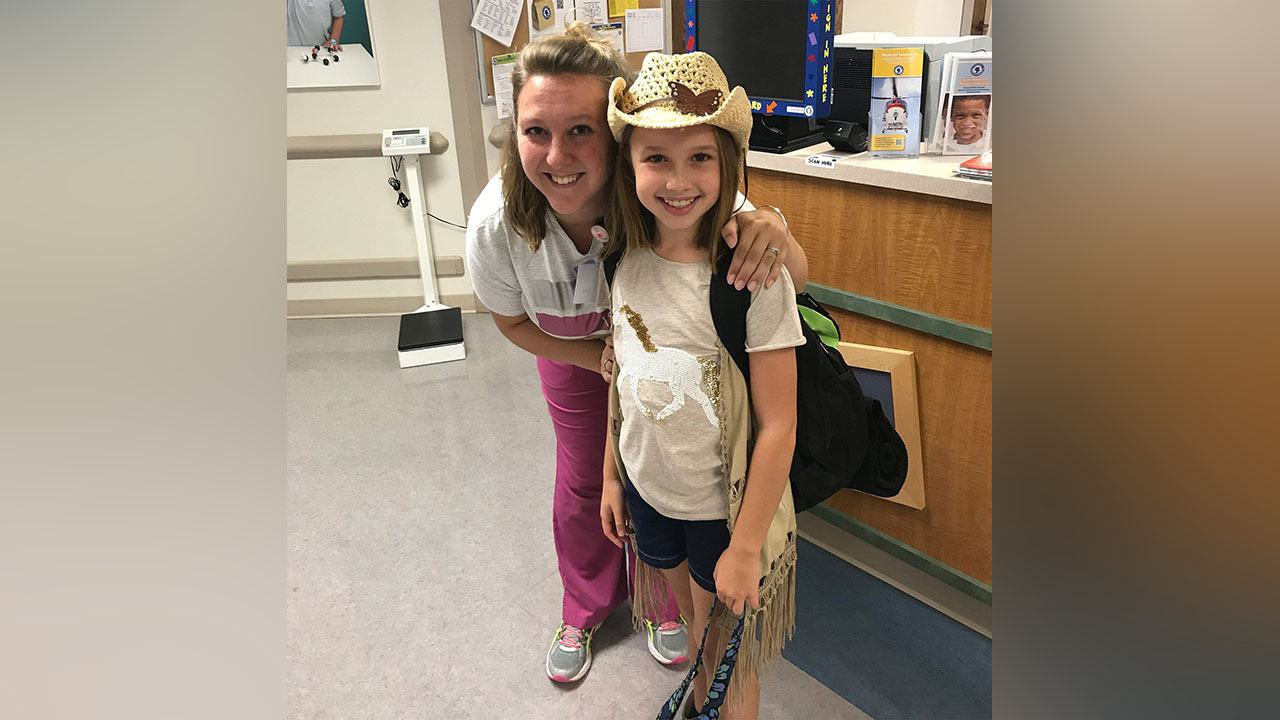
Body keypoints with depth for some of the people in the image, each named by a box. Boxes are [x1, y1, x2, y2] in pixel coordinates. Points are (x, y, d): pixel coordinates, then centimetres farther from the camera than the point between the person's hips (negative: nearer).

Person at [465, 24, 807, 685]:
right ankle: (584, 610, 45)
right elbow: (512, 321, -12)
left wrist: (772, 234, -55)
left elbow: (795, 278, -32)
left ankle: (663, 604, 45)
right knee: (583, 479, 15)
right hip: (572, 351, 1)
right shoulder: (495, 223, -34)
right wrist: (600, 358, -22)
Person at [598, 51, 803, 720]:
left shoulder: (753, 276, -25)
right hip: (647, 490, 5)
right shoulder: (628, 262, -8)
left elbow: (778, 426, -21)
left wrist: (745, 548, -16)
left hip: (724, 507, -5)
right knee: (686, 622, 27)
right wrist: (610, 476, 10)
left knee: (728, 661, 18)